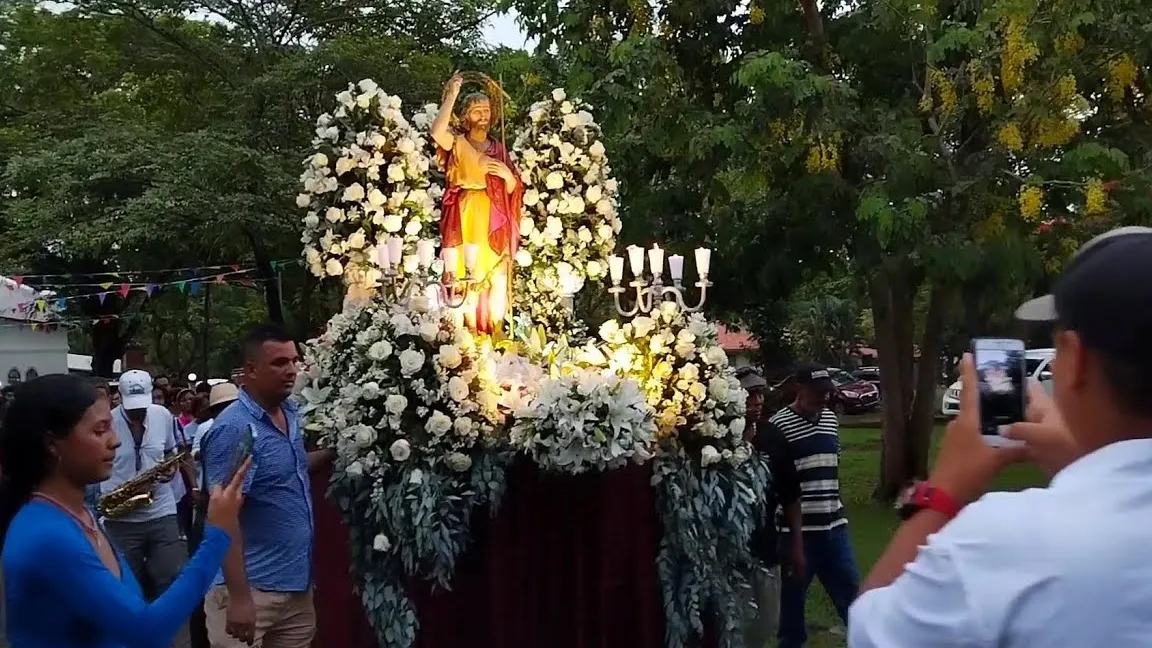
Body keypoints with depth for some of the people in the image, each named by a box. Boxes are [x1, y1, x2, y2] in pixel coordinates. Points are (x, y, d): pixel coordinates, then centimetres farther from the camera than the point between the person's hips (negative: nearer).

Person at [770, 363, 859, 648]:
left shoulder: (831, 418, 8)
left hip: (834, 525, 6)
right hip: (797, 529, -5)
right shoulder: (777, 426, -13)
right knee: (793, 598, 9)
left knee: (853, 595, 13)